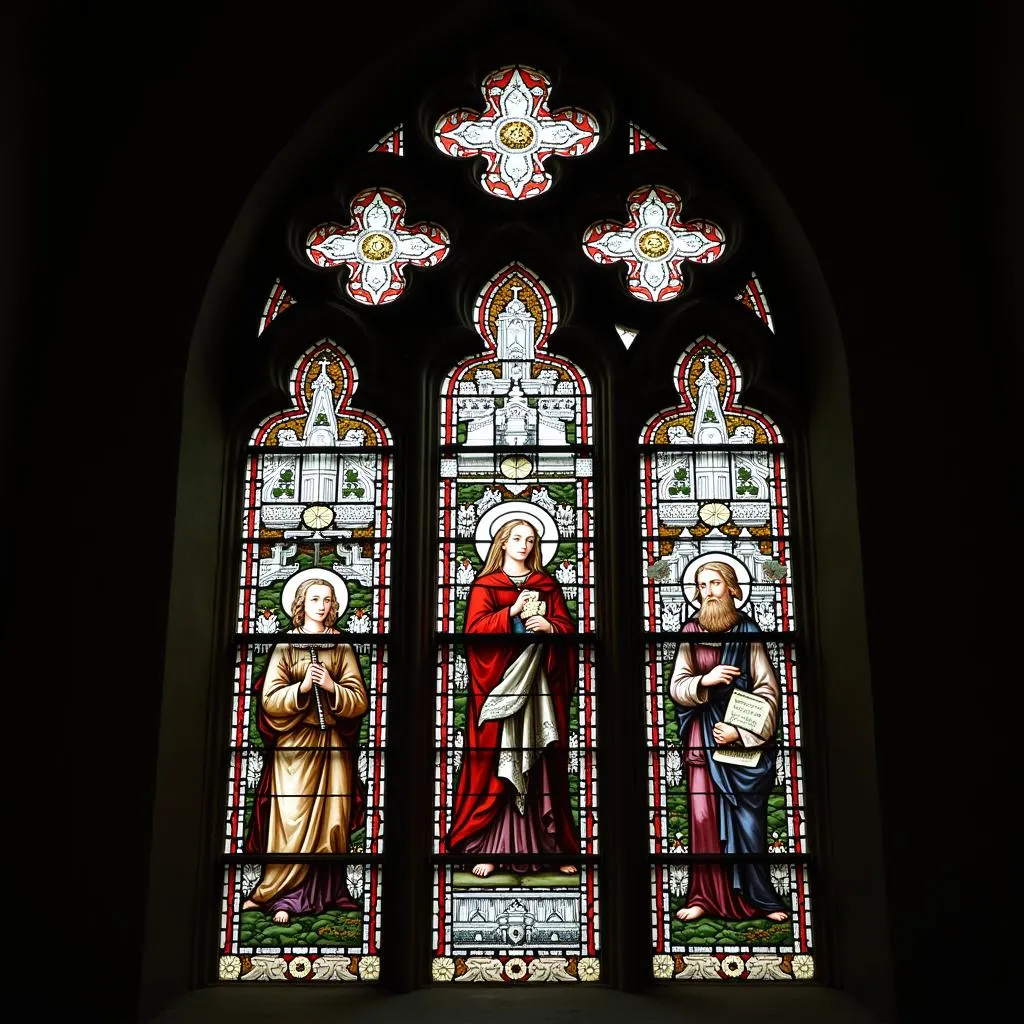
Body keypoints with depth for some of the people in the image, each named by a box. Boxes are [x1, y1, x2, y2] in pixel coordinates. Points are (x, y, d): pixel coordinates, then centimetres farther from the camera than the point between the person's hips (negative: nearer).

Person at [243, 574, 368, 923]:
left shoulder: (343, 647, 8)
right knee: (291, 820, -5)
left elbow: (360, 701, 2)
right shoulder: (285, 646, 5)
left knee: (331, 821, 0)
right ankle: (285, 896, 2)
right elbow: (269, 700, -2)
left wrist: (331, 687, -14)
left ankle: (324, 893, 10)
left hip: (333, 745, 2)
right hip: (294, 744, -2)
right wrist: (302, 688, -17)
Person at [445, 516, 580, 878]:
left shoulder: (547, 584, 15)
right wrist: (512, 611, -17)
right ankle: (487, 847, 0)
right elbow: (474, 628, -6)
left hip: (540, 685, 3)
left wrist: (549, 625, -11)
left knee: (543, 767, 2)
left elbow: (569, 627, 10)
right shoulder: (485, 585, 6)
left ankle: (551, 843, 9)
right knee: (494, 765, -4)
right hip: (498, 685, -2)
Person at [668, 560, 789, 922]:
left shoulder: (748, 630, -2)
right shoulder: (690, 631, 4)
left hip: (746, 739, -2)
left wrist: (741, 732, -10)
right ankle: (703, 896, 8)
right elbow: (676, 687, 5)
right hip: (703, 739, 2)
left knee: (748, 819, -1)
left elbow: (768, 688, -3)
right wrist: (705, 681, -15)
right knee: (703, 818, -2)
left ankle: (760, 898, 12)